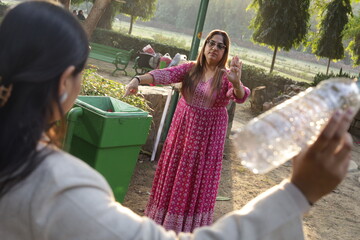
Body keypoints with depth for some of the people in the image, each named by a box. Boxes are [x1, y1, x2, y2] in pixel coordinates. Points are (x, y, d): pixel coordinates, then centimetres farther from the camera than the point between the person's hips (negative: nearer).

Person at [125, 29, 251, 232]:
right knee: (175, 172, 12)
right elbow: (166, 74, -14)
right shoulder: (190, 68, -2)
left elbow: (240, 97, -26)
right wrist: (139, 79, -31)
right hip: (183, 128, 3)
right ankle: (165, 219, 30)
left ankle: (190, 225, 25)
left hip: (208, 134, -3)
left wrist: (236, 83, -49)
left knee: (198, 178, 7)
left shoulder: (226, 76, -9)